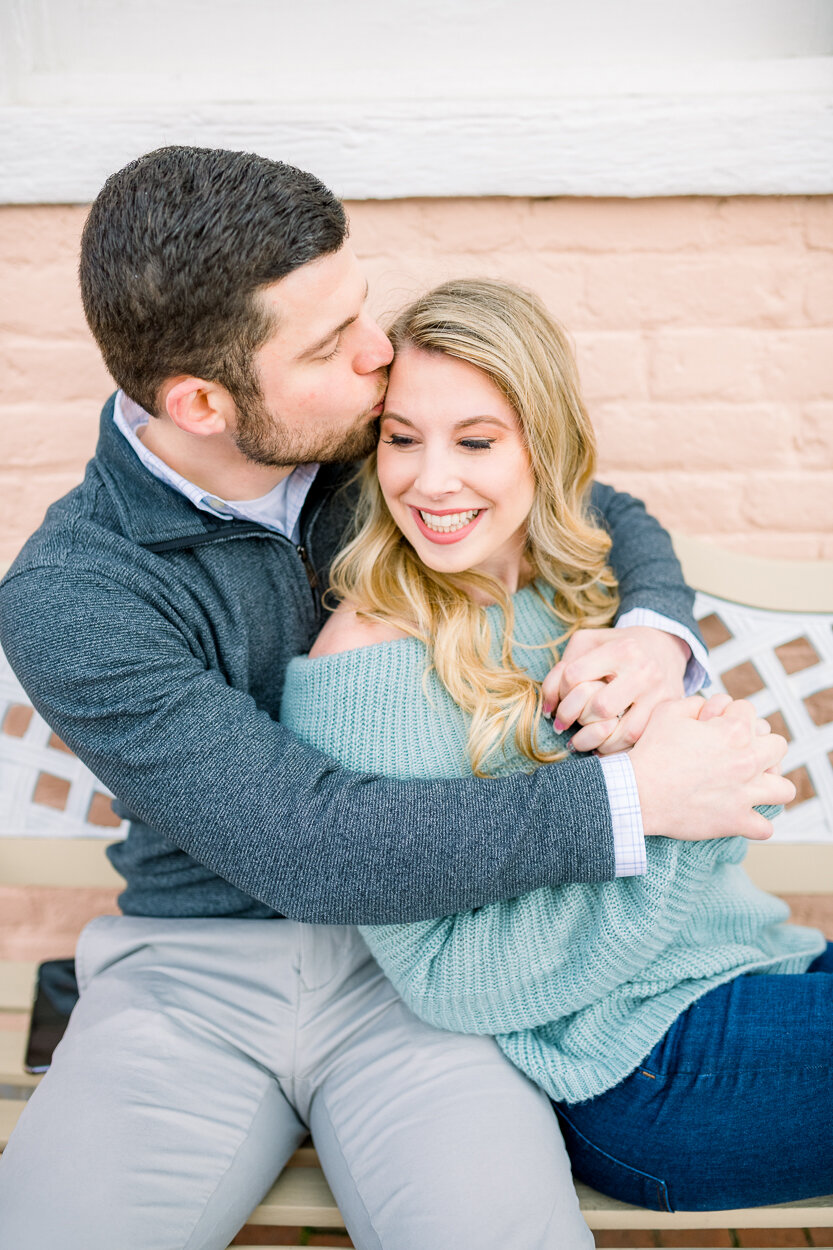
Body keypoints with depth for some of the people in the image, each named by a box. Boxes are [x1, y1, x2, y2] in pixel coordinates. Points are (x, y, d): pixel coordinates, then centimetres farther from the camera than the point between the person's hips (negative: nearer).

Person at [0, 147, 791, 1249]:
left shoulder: (384, 440, -3)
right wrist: (636, 796, -23)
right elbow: (305, 844, -24)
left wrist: (655, 634, -13)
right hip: (194, 962, -1)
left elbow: (607, 516, 11)